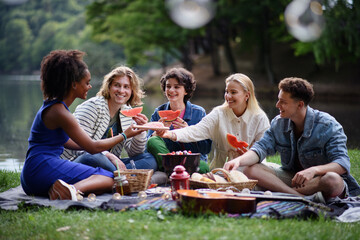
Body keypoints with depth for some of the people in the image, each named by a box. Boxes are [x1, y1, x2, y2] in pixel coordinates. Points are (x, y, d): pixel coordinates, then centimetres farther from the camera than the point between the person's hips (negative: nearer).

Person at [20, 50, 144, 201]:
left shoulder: (51, 106, 16)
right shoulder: (59, 111, -14)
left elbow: (67, 142, 25)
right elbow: (92, 147, -9)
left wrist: (104, 147, 27)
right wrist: (124, 136, 3)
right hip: (43, 168, -10)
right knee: (109, 179, -9)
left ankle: (66, 188, -21)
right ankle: (72, 189, -35)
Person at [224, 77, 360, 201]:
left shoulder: (328, 125, -16)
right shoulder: (279, 123, 1)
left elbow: (343, 163, -24)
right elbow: (262, 147, -7)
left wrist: (314, 170, -43)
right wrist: (239, 161, -28)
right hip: (291, 176, 5)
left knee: (333, 180, -41)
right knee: (251, 169, -18)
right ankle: (306, 197, -31)